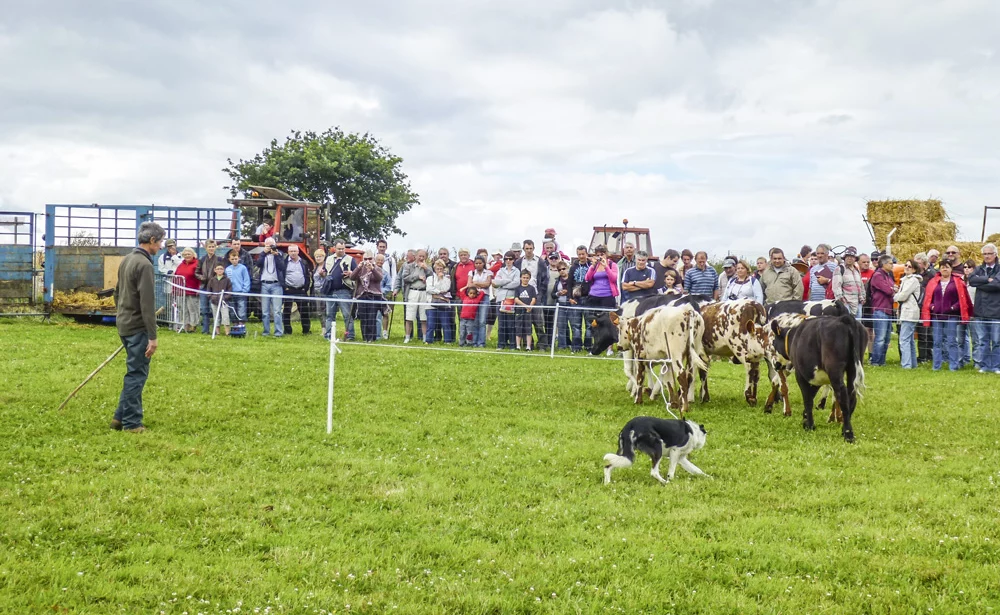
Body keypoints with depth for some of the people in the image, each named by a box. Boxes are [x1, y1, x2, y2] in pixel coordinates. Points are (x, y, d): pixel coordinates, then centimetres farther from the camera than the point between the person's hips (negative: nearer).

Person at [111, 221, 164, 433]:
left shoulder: (126, 260, 10)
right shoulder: (144, 265, -18)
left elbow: (117, 291, 19)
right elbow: (147, 303, -21)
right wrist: (152, 336, -21)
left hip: (124, 324, 9)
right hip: (137, 327, -9)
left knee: (135, 372, 17)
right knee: (137, 374, -2)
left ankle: (121, 416, 20)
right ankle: (131, 423, 3)